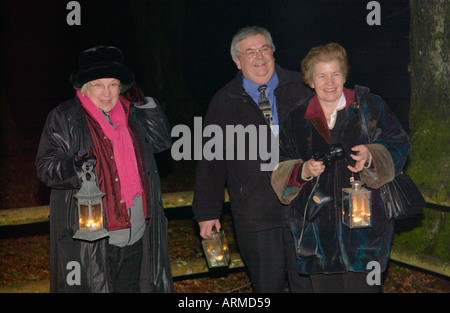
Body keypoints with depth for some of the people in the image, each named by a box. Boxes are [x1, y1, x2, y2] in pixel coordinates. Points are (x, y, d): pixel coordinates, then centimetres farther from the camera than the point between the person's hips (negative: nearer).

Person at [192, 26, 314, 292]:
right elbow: (211, 161, 8)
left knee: (308, 283, 5)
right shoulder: (224, 102, 6)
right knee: (267, 285, 10)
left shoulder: (300, 88, 6)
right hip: (254, 218, 0)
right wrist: (207, 211, 6)